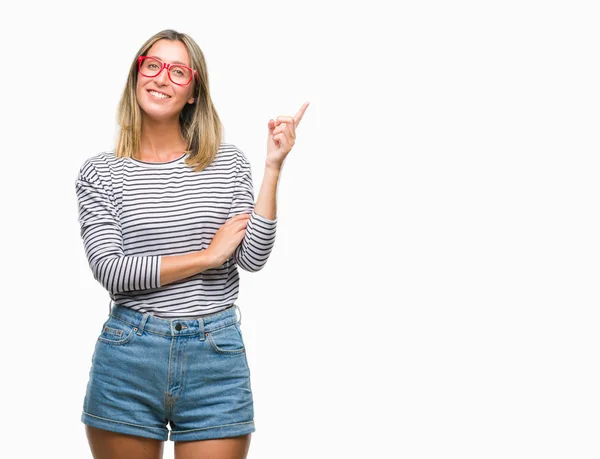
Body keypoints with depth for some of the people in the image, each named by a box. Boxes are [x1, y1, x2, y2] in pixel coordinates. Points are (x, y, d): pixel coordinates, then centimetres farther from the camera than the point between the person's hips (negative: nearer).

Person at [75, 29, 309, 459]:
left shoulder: (228, 162, 5)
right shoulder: (100, 172, 2)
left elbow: (253, 258, -4)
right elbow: (111, 270, -9)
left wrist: (273, 169, -9)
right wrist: (207, 255, -9)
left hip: (217, 358, 1)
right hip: (128, 358, 0)